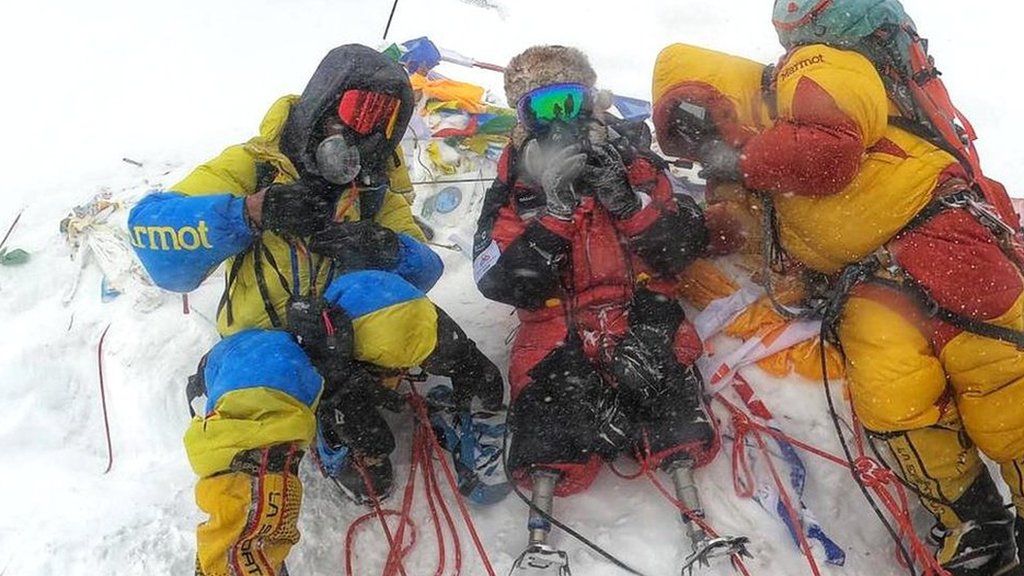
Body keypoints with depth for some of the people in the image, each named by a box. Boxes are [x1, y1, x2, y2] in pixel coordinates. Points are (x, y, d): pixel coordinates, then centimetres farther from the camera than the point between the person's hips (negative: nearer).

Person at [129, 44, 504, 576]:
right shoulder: (253, 167, 4)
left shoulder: (374, 193, 14)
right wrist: (253, 211, -22)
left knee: (371, 293, -30)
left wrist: (384, 247, -20)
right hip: (263, 340, -2)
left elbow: (424, 269, 2)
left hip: (342, 336, 2)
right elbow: (150, 229, -8)